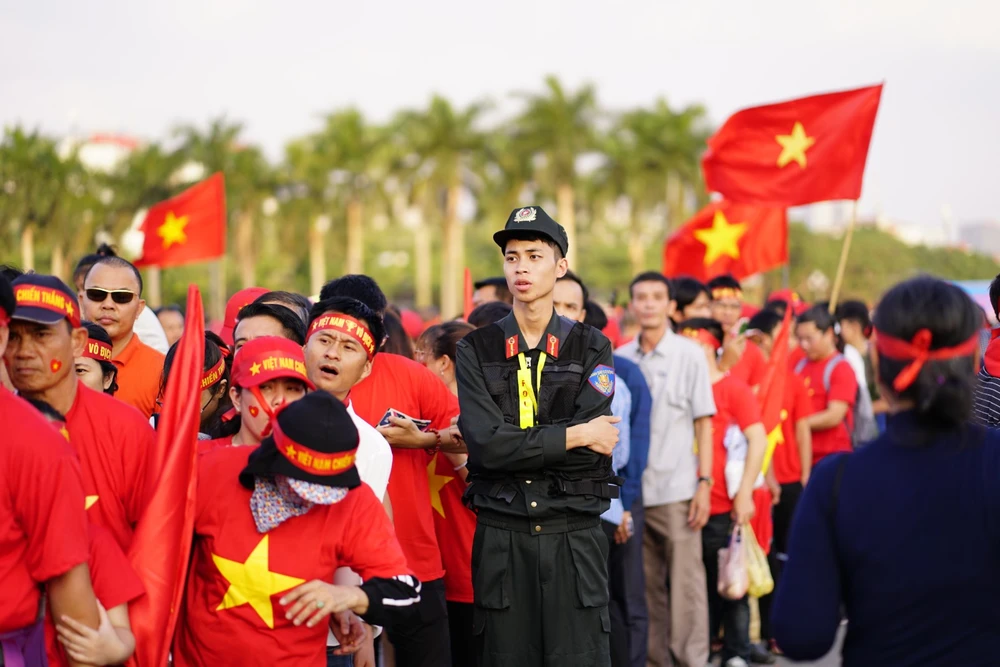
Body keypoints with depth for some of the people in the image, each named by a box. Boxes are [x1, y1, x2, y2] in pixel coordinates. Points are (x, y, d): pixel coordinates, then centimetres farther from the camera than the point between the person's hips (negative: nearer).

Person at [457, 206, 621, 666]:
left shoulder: (591, 349, 5)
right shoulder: (476, 351, 5)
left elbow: (590, 451, -9)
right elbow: (486, 445, -11)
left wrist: (511, 441, -9)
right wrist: (572, 436, -10)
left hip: (574, 539, 0)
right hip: (501, 540, 0)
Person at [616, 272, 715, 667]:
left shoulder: (688, 354, 0)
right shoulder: (620, 358, 8)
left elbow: (703, 422, 0)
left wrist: (704, 482, -7)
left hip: (676, 490, -3)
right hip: (632, 490, 3)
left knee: (686, 585, -2)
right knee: (646, 587, 9)